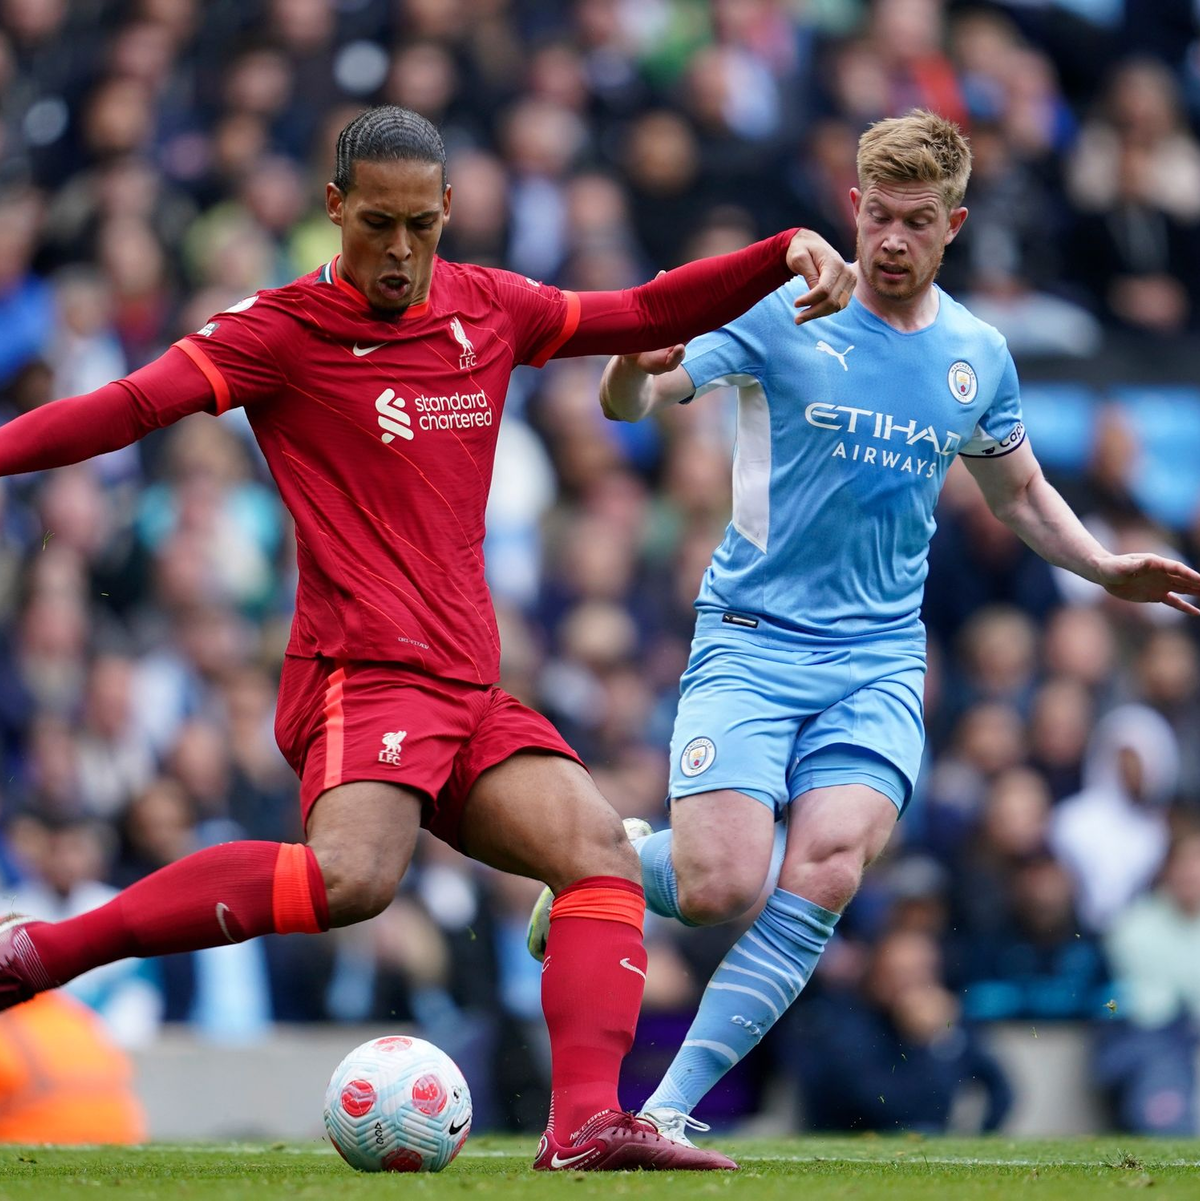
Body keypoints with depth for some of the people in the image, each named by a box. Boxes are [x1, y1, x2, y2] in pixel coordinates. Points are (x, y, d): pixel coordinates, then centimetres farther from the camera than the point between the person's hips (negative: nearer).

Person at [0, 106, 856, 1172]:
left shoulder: (487, 307, 15)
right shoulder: (282, 331, -2)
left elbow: (645, 316, 26)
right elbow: (134, 404, -14)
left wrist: (788, 254, 15)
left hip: (471, 687, 7)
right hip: (363, 675, -7)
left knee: (602, 852, -12)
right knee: (351, 877, -31)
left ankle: (585, 1123, -19)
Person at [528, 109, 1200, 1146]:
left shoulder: (977, 356, 8)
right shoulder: (780, 312, -5)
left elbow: (1020, 495, 24)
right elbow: (633, 400, -13)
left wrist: (1107, 570, 9)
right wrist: (633, 365, -36)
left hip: (880, 660, 3)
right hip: (751, 640, -3)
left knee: (822, 877, -20)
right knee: (719, 891, -17)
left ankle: (669, 1109, -13)